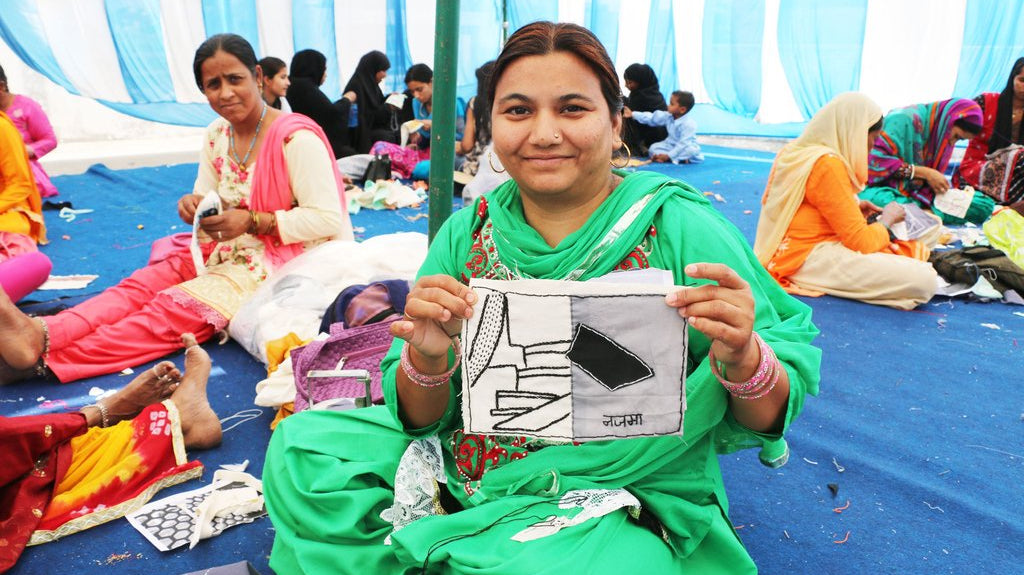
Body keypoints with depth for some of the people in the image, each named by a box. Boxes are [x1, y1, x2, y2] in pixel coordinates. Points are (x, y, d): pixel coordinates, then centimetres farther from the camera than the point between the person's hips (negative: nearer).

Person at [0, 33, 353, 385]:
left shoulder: (296, 138, -17)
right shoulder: (217, 136, 7)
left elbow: (328, 220, -21)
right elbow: (207, 198, 13)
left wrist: (252, 221, -24)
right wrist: (194, 205, -12)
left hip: (281, 260, -8)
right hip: (228, 251, 8)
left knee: (179, 308, -25)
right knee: (144, 283, -15)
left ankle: (45, 356, -34)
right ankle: (40, 333, -32)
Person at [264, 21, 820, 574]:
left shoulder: (683, 231, -11)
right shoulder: (466, 233, -2)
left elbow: (765, 422, -7)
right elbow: (421, 417, -1)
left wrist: (742, 358, -29)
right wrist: (426, 359, -23)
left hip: (618, 505, -3)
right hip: (461, 475, 4)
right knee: (299, 445, -4)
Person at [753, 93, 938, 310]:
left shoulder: (793, 151, 9)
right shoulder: (828, 164, -19)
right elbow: (861, 241, -17)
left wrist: (853, 208, 15)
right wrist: (887, 217, 3)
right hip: (813, 258, -10)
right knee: (924, 280, -20)